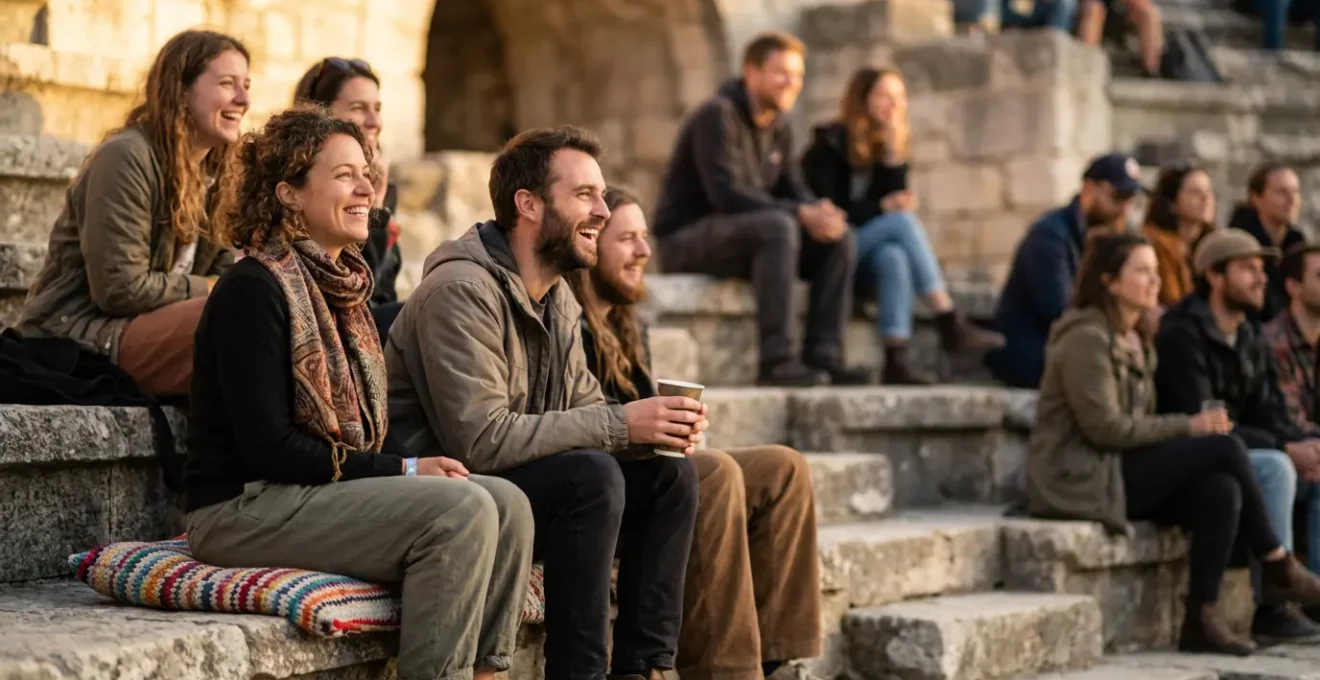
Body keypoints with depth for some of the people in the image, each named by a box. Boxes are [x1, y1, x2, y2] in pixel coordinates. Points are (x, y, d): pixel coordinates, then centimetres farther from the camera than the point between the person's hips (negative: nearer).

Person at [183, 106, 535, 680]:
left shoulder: (340, 285, 14)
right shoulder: (254, 288, -12)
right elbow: (268, 447, -18)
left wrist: (419, 466, -6)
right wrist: (404, 472, -15)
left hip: (329, 490, 8)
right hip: (245, 506, -8)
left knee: (506, 503, -10)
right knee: (460, 512, -24)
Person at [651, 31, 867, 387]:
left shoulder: (779, 127, 12)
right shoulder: (718, 115, -15)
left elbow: (792, 190, 10)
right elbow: (726, 193, -25)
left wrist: (820, 211, -15)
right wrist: (801, 214, -30)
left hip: (747, 234, 8)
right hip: (684, 238, -8)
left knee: (840, 238, -9)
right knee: (778, 226, -35)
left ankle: (823, 356, -14)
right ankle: (776, 361, -36)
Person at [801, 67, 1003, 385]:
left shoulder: (891, 147, 13)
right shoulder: (832, 142, -4)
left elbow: (897, 199, 0)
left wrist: (893, 154, -9)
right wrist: (880, 208, -14)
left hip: (862, 257, 5)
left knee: (893, 257, -33)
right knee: (903, 221, -28)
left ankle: (897, 361, -46)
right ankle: (951, 325, -31)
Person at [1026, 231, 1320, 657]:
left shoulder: (1136, 340, 17)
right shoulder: (1086, 338, -12)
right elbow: (1105, 427, -19)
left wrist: (1189, 429, -3)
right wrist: (1188, 426, -14)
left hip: (1123, 470, 9)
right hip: (1083, 478, -8)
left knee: (1222, 491, -19)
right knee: (1225, 447, -18)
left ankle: (1201, 618, -16)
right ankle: (1279, 567, -4)